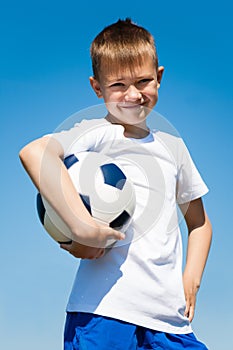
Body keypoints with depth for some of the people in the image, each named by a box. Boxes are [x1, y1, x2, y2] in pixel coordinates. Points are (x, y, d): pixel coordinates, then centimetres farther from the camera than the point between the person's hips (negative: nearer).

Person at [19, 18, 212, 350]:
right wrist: (83, 227, -28)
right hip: (103, 310, -5)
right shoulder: (97, 134, -4)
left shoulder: (173, 146, 14)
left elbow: (198, 221, 26)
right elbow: (33, 153, -26)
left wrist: (191, 281, 11)